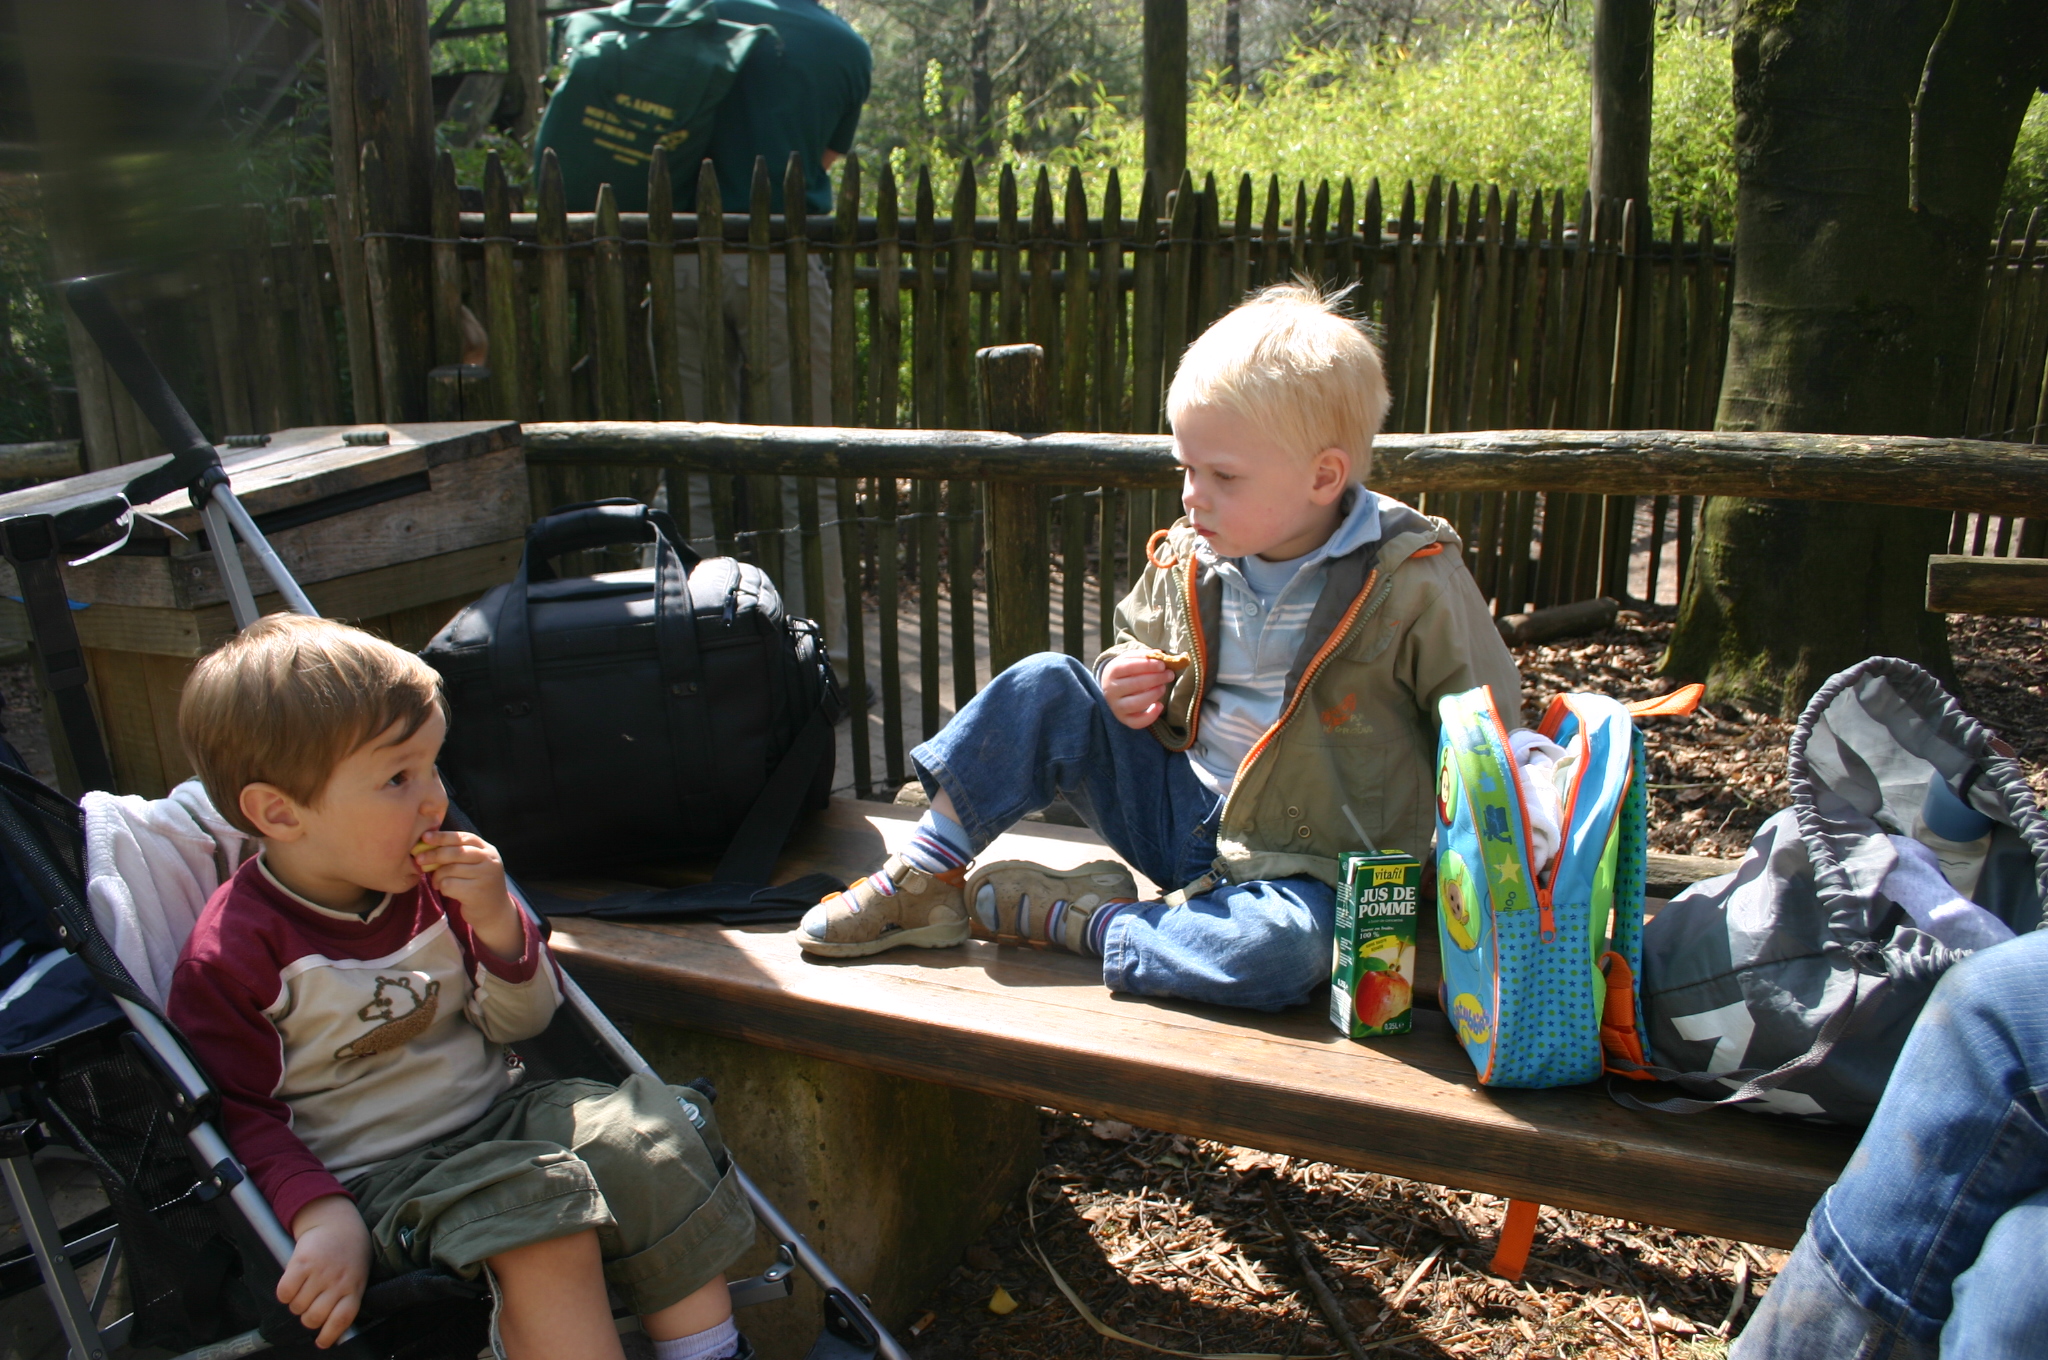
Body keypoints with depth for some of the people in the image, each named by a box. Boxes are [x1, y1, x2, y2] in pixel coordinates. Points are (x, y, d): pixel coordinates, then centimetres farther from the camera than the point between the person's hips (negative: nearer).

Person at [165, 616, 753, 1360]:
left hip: (495, 1114, 6)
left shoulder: (430, 886, 4)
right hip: (374, 1178, -6)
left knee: (652, 1140, -12)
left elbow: (520, 1023, 9)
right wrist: (322, 1218, -24)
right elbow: (238, 1115, -10)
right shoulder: (234, 953, -13)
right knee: (541, 1214, -31)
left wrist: (497, 924, -10)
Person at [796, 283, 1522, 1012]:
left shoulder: (1413, 583, -16)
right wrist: (1130, 686, -6)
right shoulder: (1185, 559, -3)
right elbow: (1140, 645, 17)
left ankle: (1070, 918, -16)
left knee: (1281, 951, -37)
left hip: (1298, 866, -4)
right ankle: (925, 878, -2)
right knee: (1045, 690, -8)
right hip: (1182, 808, 5)